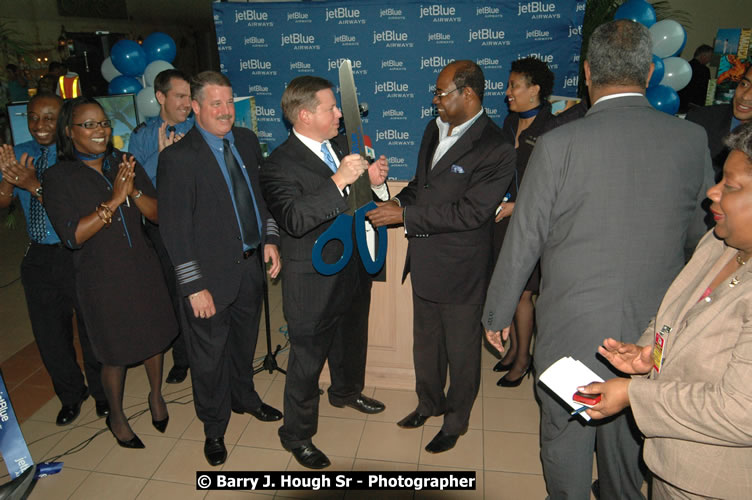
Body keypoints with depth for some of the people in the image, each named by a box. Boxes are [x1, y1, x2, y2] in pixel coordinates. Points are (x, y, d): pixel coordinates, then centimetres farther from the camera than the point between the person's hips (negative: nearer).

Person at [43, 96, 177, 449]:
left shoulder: (125, 164, 0)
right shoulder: (59, 177, -10)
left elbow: (158, 213, -3)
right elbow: (73, 236, -18)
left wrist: (134, 191, -21)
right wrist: (114, 200, -24)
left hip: (143, 269, 4)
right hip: (102, 279, -3)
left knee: (153, 337, 17)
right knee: (116, 353, 11)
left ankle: (156, 395, 45)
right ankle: (116, 417, 37)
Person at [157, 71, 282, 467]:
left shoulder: (247, 141, 4)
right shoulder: (178, 157, -16)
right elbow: (174, 229, -16)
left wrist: (269, 239, 3)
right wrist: (194, 287, -17)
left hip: (251, 266, 6)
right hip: (211, 275, -5)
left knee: (244, 341, 25)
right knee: (210, 356, 11)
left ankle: (244, 397, 51)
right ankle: (214, 429, 34)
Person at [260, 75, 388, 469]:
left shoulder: (341, 145, 3)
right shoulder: (280, 165, -20)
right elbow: (294, 220, -34)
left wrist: (374, 181, -11)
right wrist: (338, 181, -39)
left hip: (354, 269, 8)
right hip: (313, 283, -7)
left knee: (351, 338, 28)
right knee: (308, 358, 7)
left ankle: (346, 391, 56)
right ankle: (297, 434, 30)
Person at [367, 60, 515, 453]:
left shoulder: (496, 150, -20)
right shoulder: (435, 129, 5)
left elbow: (469, 212, -25)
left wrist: (405, 215, -23)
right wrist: (398, 201, -4)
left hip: (460, 269, -7)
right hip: (424, 262, 8)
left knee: (461, 350, 14)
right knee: (425, 342, 24)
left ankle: (456, 421, 37)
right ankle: (429, 403, 47)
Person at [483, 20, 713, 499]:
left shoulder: (559, 144, -17)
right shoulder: (692, 140, -6)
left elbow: (523, 242, -12)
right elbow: (702, 233, 5)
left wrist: (497, 314, 1)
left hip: (573, 330, -4)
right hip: (654, 331, 4)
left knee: (565, 439, 18)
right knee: (628, 436, 26)